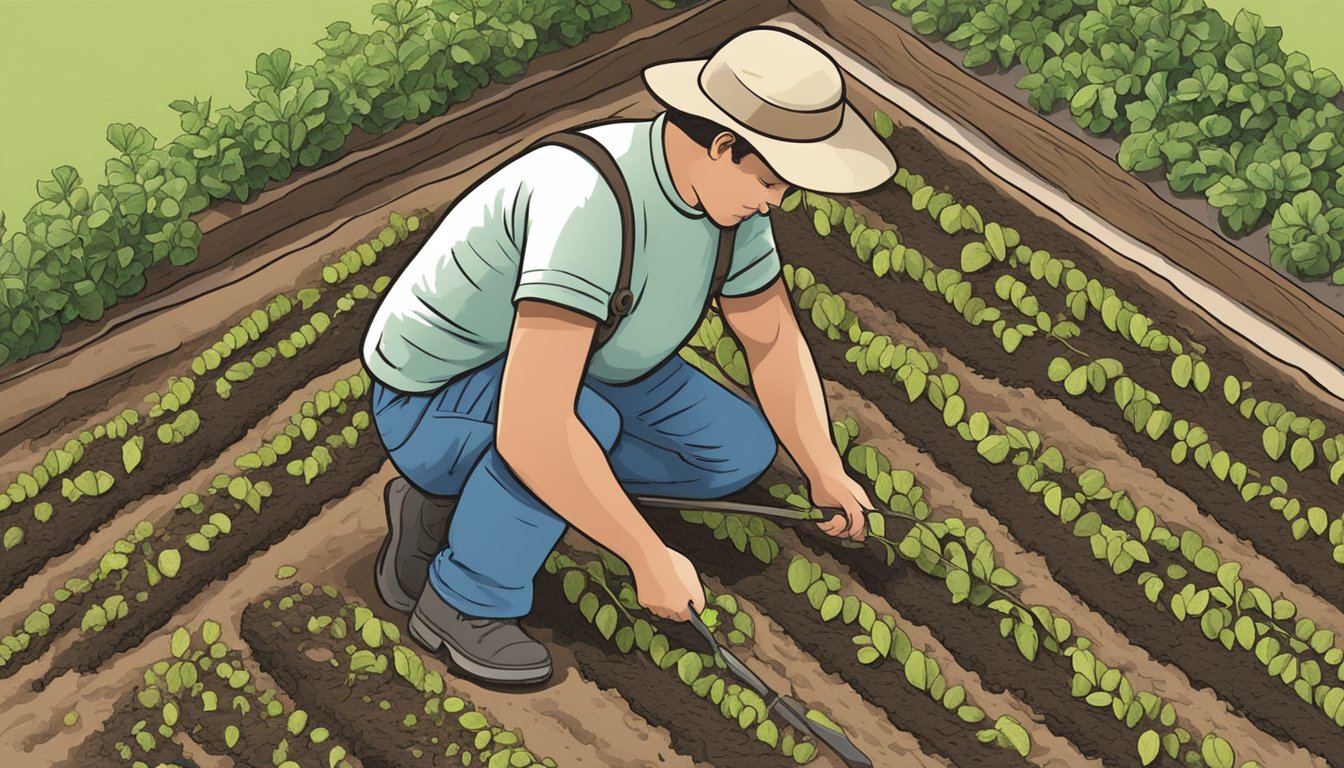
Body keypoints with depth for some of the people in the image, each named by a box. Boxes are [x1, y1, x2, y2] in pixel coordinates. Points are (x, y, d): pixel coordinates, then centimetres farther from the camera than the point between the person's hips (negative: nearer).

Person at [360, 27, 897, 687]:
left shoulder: (723, 185, -12)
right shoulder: (591, 201, -40)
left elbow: (773, 339, 7)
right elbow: (533, 430, -46)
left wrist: (827, 475, 4)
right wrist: (650, 558, -36)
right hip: (437, 402, -9)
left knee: (740, 452, 6)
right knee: (587, 419, -38)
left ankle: (453, 498, 8)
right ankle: (464, 602, -10)